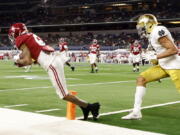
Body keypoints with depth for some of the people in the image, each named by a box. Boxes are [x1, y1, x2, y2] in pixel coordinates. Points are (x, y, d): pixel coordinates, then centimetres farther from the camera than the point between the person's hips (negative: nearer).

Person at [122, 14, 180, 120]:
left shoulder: (158, 31, -17)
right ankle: (136, 112, 3)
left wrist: (156, 57, -18)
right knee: (141, 79, 2)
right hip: (163, 65, 9)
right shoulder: (152, 34, 11)